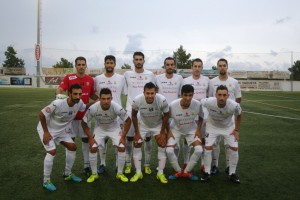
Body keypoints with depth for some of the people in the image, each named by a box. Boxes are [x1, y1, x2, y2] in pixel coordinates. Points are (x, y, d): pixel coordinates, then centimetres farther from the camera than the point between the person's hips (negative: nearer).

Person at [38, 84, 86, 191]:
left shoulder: (79, 103, -18)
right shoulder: (58, 104, -36)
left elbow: (85, 108, 8)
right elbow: (42, 114, -24)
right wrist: (46, 132, -20)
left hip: (61, 130, 7)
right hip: (47, 129, -6)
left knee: (72, 147, 4)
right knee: (52, 151, -18)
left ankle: (67, 174, 23)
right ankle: (46, 181, 1)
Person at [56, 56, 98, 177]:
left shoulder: (90, 80, 4)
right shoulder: (68, 78, -4)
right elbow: (60, 89, -15)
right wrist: (59, 94, -37)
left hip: (85, 114, 2)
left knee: (86, 139, 8)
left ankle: (86, 165, 21)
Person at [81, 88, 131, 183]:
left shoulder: (117, 107, -33)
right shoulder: (93, 108, -32)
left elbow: (128, 120, -16)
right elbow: (84, 123, -14)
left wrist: (123, 136, -16)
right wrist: (90, 137, -16)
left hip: (114, 128, 0)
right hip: (99, 128, 1)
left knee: (122, 148, -14)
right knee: (92, 148, -14)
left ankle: (120, 173, 7)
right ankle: (94, 174, 8)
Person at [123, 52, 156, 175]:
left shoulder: (150, 75, 3)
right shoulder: (127, 74, 4)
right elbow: (125, 92, 9)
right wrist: (132, 101, 2)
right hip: (131, 110, 0)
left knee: (147, 138, 5)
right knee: (129, 138, 5)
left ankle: (147, 165, 19)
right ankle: (128, 164, 19)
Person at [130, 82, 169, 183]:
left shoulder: (162, 100, -33)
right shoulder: (137, 100, -31)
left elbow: (166, 116, -14)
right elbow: (134, 115, -11)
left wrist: (162, 132, -10)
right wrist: (137, 132, -8)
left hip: (158, 125, -1)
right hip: (143, 124, 1)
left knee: (162, 145, -7)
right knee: (137, 145, -2)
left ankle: (160, 173, 8)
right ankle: (138, 173, 12)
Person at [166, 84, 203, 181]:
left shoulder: (197, 104, -25)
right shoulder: (173, 105, -29)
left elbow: (201, 117, -4)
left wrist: (198, 129, -11)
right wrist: (169, 131, -14)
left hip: (192, 129, 1)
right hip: (176, 129, -1)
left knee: (199, 150, -15)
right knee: (169, 150, -17)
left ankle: (186, 172, 8)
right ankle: (178, 171, 10)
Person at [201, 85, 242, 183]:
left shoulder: (234, 105, -33)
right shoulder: (208, 102, -35)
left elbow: (239, 115, -8)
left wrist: (236, 130, -6)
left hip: (228, 127, 1)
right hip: (212, 126, 0)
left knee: (234, 148, -5)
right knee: (208, 147, -9)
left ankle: (232, 173, 14)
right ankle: (207, 173, 9)